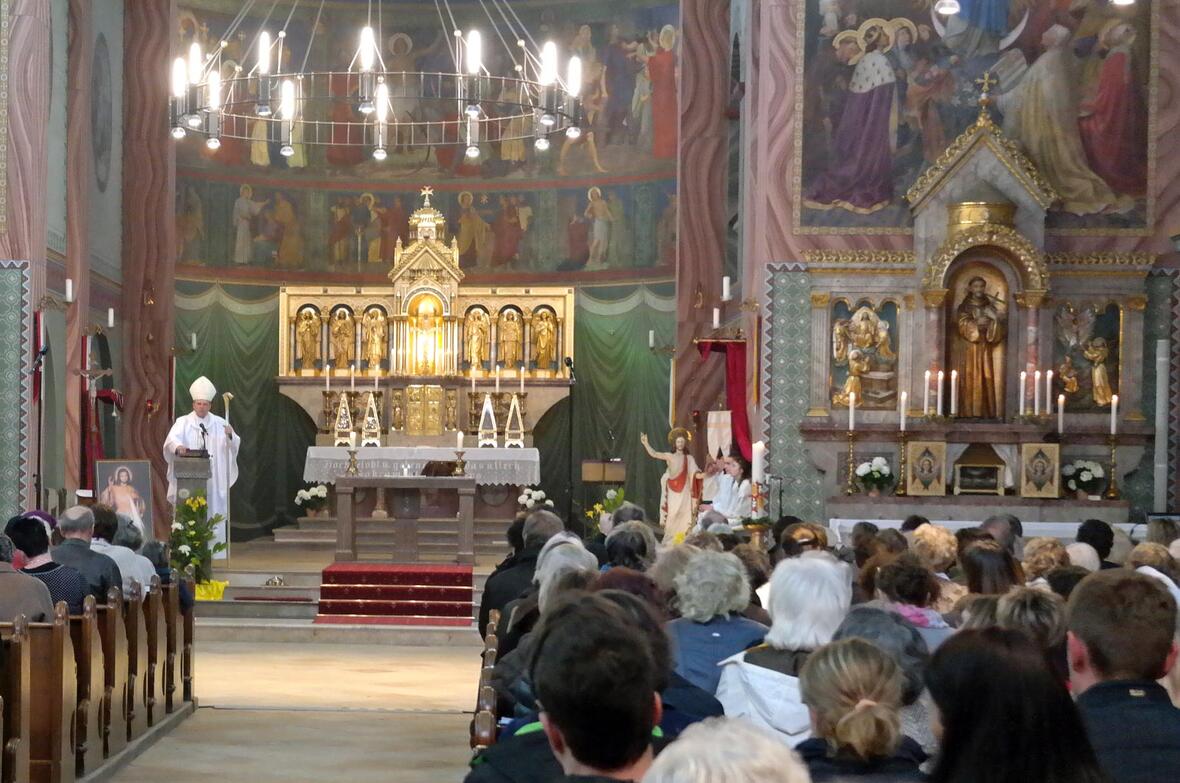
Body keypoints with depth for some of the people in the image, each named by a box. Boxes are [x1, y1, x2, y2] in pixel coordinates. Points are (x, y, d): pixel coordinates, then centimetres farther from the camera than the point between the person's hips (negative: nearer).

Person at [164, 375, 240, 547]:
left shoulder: (219, 423, 9)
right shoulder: (183, 422, 3)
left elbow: (234, 445, 2)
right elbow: (171, 439, -14)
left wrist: (231, 436, -21)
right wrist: (178, 447, -37)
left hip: (213, 478, 1)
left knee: (214, 512, -1)